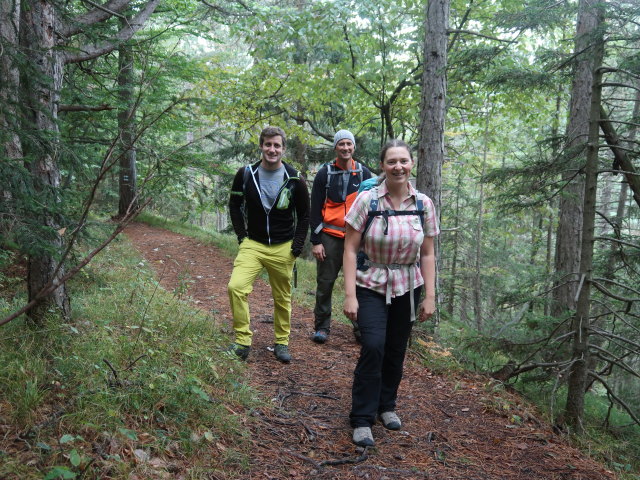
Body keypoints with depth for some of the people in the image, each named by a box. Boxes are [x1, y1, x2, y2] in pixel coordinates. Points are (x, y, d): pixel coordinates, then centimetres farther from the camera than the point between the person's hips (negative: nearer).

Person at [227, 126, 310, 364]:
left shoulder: (295, 179, -5)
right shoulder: (246, 174, -2)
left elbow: (304, 215, 5)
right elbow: (234, 205, 11)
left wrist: (297, 246, -2)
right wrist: (242, 236, 2)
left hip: (283, 249, 0)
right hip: (253, 245, 0)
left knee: (282, 299, 9)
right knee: (236, 286, -20)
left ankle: (282, 343, 28)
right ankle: (242, 341, -7)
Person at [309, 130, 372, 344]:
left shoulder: (364, 174, 8)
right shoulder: (325, 173, 3)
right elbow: (315, 209, 2)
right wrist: (316, 241, -4)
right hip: (330, 237, -1)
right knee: (325, 283, 3)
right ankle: (322, 326, 14)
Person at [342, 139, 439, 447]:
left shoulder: (424, 204, -2)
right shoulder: (367, 200, -10)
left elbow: (428, 255, 3)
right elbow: (350, 249, -10)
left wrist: (429, 297, 0)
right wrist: (350, 295, -15)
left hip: (407, 287, 3)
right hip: (371, 286, -3)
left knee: (396, 351, 10)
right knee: (373, 346, -16)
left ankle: (386, 405, 34)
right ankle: (362, 419, -1)